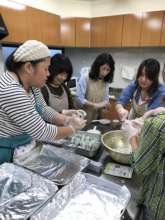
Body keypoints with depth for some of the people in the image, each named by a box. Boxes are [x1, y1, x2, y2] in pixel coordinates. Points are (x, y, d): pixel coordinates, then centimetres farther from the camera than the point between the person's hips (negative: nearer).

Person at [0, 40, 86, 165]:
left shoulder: (31, 84, -3)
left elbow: (43, 109, 5)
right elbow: (42, 132, -27)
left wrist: (67, 120, -10)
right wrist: (72, 128, -14)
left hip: (26, 144, 7)